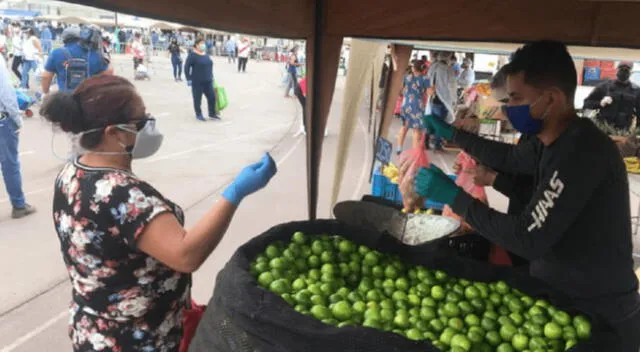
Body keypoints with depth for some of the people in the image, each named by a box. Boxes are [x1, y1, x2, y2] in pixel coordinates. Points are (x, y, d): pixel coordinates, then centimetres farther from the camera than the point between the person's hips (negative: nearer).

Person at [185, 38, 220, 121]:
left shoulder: (205, 54, 11)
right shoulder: (192, 55, -10)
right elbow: (186, 67, -11)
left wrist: (211, 77, 18)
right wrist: (188, 79, -15)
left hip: (207, 81, 6)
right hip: (197, 82, -6)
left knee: (212, 97, 4)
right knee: (197, 99, 4)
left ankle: (212, 114, 16)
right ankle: (198, 115, 18)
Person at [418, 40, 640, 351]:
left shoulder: (582, 151, -27)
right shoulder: (552, 143, 3)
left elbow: (529, 239, -29)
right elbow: (509, 157, 24)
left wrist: (454, 196, -22)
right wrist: (450, 133, 26)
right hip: (560, 300, 8)